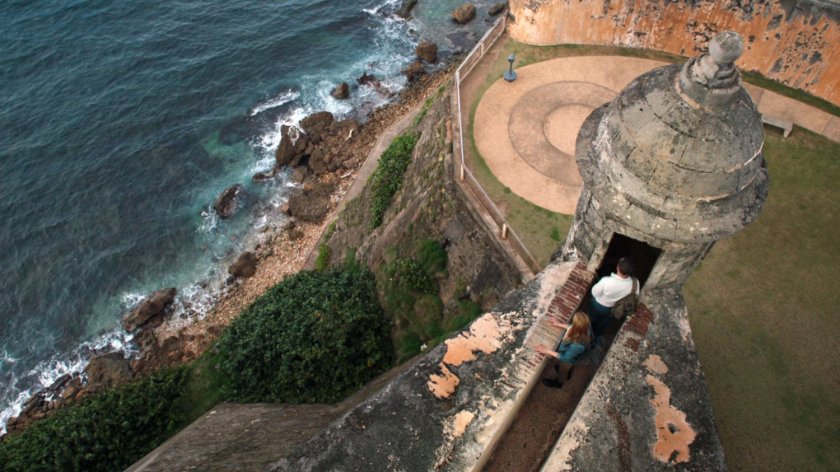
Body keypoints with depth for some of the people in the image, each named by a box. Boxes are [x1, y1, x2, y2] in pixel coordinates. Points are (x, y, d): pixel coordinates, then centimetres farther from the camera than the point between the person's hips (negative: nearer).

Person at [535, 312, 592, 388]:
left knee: (563, 370, 30)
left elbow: (565, 358, -31)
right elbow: (572, 328, -5)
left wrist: (547, 351, -27)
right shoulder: (585, 329, -30)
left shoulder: (577, 345, -48)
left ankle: (559, 382, 62)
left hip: (568, 358, -5)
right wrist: (559, 324, 1)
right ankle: (567, 373, 72)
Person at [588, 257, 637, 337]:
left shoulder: (606, 281, -43)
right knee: (602, 324, 33)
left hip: (598, 305, -3)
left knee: (592, 320, 29)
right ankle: (596, 336, 58)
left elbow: (594, 293, -24)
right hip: (612, 309, 3)